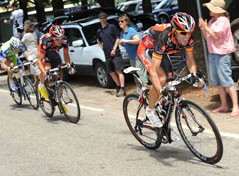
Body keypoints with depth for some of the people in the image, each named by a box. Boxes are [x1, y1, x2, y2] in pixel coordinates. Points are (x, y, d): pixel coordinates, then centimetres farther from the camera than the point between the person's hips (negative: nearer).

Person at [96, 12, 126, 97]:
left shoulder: (112, 27, -1)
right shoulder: (99, 31, 14)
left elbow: (117, 38, -3)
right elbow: (98, 41, 30)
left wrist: (114, 49, -11)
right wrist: (102, 48, 13)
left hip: (115, 53, -6)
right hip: (107, 55, 6)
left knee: (119, 71, -9)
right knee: (111, 72, 9)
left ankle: (122, 89, -12)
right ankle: (118, 87, 21)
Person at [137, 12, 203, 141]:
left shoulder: (188, 38, -25)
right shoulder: (164, 38, -41)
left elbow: (190, 60, -9)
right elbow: (153, 71, -42)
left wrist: (194, 75, -28)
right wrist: (161, 94, -48)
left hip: (160, 52, 6)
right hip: (146, 50, -6)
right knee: (161, 78, -28)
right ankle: (150, 110, -4)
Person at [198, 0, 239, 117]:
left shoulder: (223, 20, -11)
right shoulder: (212, 21, 15)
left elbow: (215, 36, -19)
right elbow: (207, 38, 15)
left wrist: (206, 27, -13)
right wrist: (203, 28, 0)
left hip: (222, 53, -9)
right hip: (212, 53, 9)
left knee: (226, 80, -12)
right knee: (217, 81, 10)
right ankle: (224, 105, 16)